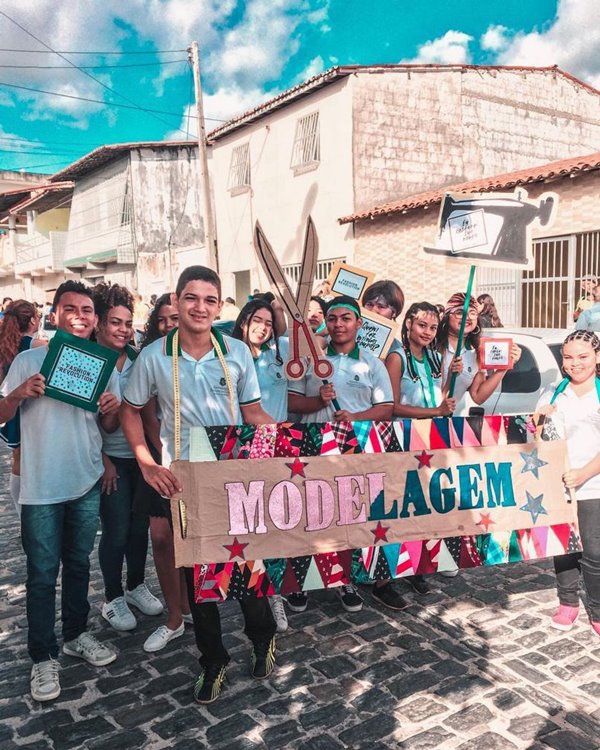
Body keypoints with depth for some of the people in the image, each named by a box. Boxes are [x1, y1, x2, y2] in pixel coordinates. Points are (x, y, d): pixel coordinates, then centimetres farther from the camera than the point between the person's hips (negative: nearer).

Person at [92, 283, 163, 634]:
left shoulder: (138, 360, 3)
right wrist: (103, 460, -11)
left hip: (142, 454, 4)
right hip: (111, 459, -4)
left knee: (140, 526, 12)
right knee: (116, 532, 2)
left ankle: (137, 586, 32)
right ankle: (113, 598, 22)